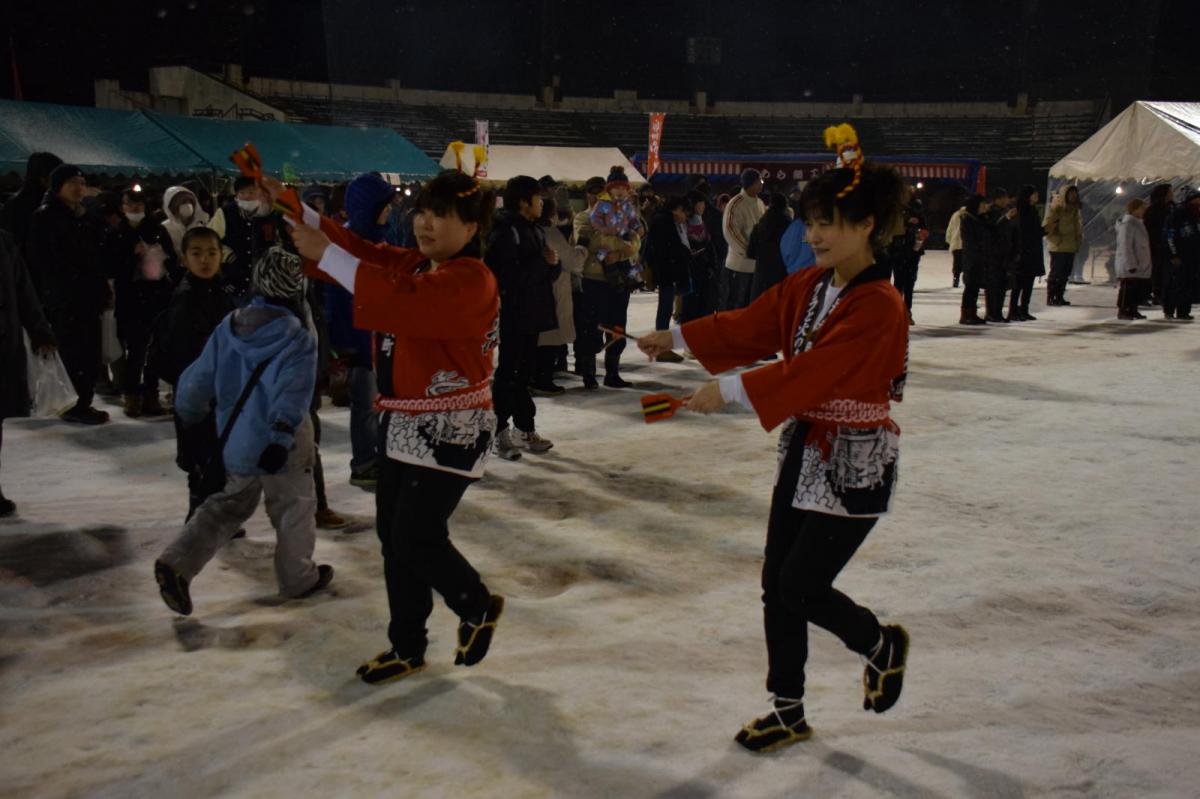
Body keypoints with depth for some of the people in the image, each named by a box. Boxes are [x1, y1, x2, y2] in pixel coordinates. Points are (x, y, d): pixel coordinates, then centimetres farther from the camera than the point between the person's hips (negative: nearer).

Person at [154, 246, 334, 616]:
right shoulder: (298, 340, -15)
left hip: (235, 440, 6)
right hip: (279, 445, -6)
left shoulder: (228, 327, 2)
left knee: (231, 503, 21)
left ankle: (177, 561, 7)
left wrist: (191, 419, 22)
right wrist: (281, 437, -30)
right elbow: (292, 395, -26)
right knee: (293, 508, 14)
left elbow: (197, 381, 7)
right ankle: (298, 577, 29)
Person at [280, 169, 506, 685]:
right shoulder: (412, 263, 10)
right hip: (402, 423, 9)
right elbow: (357, 251, 4)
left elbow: (399, 300, -33)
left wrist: (325, 254, -30)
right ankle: (407, 647, 26)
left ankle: (479, 607, 23)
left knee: (417, 538, -6)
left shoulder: (471, 280, -19)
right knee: (393, 536, 12)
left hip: (451, 431, -9)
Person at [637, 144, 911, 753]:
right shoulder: (810, 286, 3)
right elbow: (751, 326, 9)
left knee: (800, 586, -4)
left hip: (856, 465, -8)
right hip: (803, 449, 8)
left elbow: (811, 372, -29)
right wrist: (677, 337, 7)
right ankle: (788, 712, 25)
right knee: (777, 584, 9)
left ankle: (882, 645, 29)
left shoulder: (879, 307, -22)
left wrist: (729, 392, -30)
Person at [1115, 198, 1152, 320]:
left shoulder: (1137, 223, 17)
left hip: (1139, 264, 10)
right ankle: (1122, 310, -1)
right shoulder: (1127, 224, -15)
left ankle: (1132, 310, 18)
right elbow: (1125, 246, -20)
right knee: (1127, 288, -6)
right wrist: (1130, 264, -23)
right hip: (1130, 265, -10)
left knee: (1137, 288, 11)